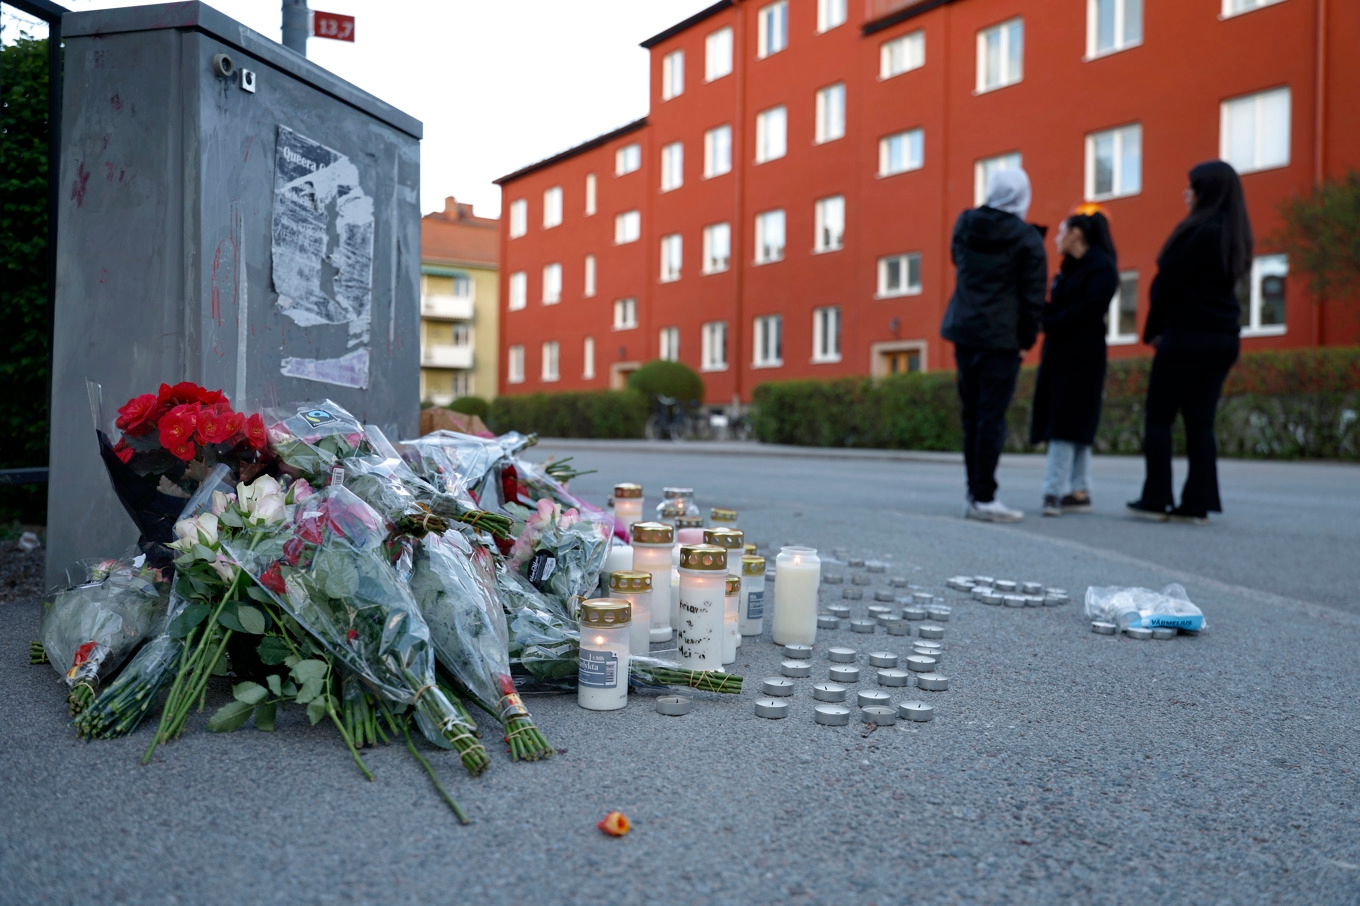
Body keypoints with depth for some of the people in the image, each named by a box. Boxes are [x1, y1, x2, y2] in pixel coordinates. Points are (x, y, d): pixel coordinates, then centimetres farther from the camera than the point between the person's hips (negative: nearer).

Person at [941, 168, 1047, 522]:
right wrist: (1028, 337, 1)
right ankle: (984, 498, -5)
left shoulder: (965, 224, 8)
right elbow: (1033, 294, -7)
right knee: (992, 415, -5)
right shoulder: (1026, 236, -7)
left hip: (964, 330, 6)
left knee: (972, 414, 11)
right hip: (1002, 335, -5)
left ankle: (974, 493, 15)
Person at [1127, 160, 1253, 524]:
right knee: (1200, 420, 8)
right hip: (1224, 337, 8)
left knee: (1158, 417, 0)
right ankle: (1198, 503, 6)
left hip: (1188, 334, -8)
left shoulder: (1198, 230, -12)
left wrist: (1153, 330, 2)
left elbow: (1167, 282, -10)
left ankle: (1155, 500, 1)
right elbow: (1220, 285, 17)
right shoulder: (1235, 235, 14)